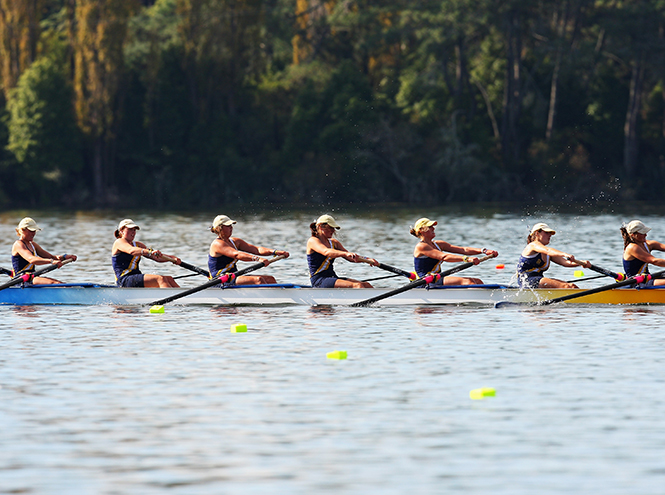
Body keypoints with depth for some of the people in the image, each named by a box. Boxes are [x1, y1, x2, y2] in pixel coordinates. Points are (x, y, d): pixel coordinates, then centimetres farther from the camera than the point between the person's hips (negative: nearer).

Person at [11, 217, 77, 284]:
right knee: (53, 283, -28)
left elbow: (51, 256, 15)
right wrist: (51, 261, -42)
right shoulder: (18, 245, -11)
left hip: (32, 277, 9)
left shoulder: (32, 244, 19)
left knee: (60, 283, -11)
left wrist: (66, 257, -4)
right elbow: (31, 259, -30)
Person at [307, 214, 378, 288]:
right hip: (319, 280, -8)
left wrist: (368, 260, -8)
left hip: (333, 278, 8)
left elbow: (350, 258, 11)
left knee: (366, 285, -12)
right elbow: (326, 252, -28)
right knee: (357, 285, -28)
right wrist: (346, 253, -44)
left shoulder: (334, 243, 18)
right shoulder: (313, 241, -7)